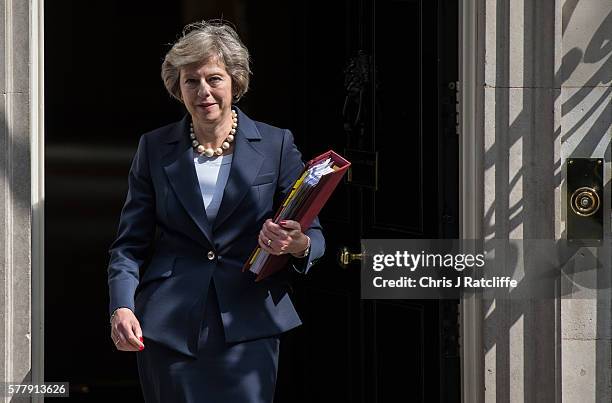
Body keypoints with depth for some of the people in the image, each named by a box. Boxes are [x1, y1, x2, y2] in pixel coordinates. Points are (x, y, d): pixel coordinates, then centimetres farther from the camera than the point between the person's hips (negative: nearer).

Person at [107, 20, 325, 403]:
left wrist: (298, 245, -19)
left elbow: (314, 235, 6)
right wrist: (122, 308, -9)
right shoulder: (155, 148, 7)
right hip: (169, 325, 1)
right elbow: (130, 244, 7)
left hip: (247, 326, -1)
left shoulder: (276, 145, 4)